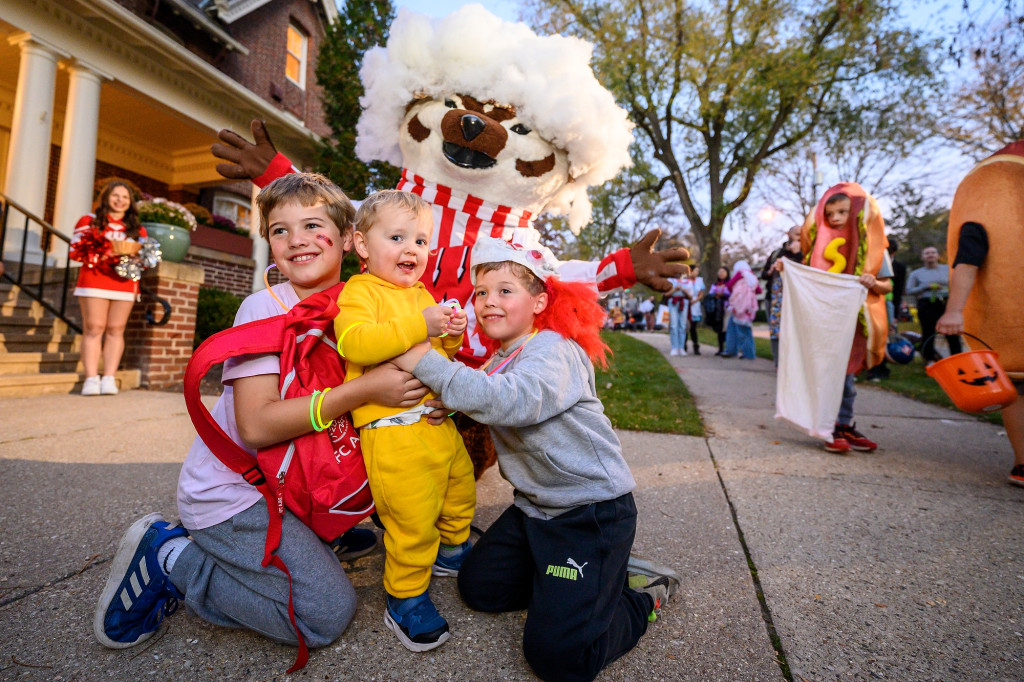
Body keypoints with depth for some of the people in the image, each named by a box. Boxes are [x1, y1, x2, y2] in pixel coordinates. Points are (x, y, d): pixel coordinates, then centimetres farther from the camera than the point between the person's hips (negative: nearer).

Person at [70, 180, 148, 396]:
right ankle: (91, 378, -4)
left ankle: (109, 378, 0)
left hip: (125, 284, 1)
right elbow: (77, 247, 5)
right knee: (94, 328, -4)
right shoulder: (89, 221, 13)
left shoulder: (138, 229, 17)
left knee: (116, 330, -1)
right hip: (94, 281, -1)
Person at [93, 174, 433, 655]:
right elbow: (257, 424, -27)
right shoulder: (264, 309, -18)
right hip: (230, 491, -7)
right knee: (329, 613, -9)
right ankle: (171, 557, 3)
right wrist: (364, 390, -31)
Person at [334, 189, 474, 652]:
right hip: (393, 430, -8)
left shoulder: (422, 294, 18)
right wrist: (419, 325, -28)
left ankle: (451, 551, 49)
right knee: (413, 518, -6)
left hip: (439, 420, 8)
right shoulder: (359, 291, -5)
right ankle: (405, 598, 19)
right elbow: (354, 343, -24)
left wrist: (452, 335, 1)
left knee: (461, 489, 22)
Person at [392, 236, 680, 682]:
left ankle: (643, 598, 16)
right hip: (535, 507, 9)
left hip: (593, 510, -9)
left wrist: (426, 363, -33)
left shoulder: (551, 351, -20)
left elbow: (509, 401, -38)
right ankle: (592, 579, 24)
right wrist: (445, 407, -5)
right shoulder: (499, 360, 8)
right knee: (478, 586, 15)